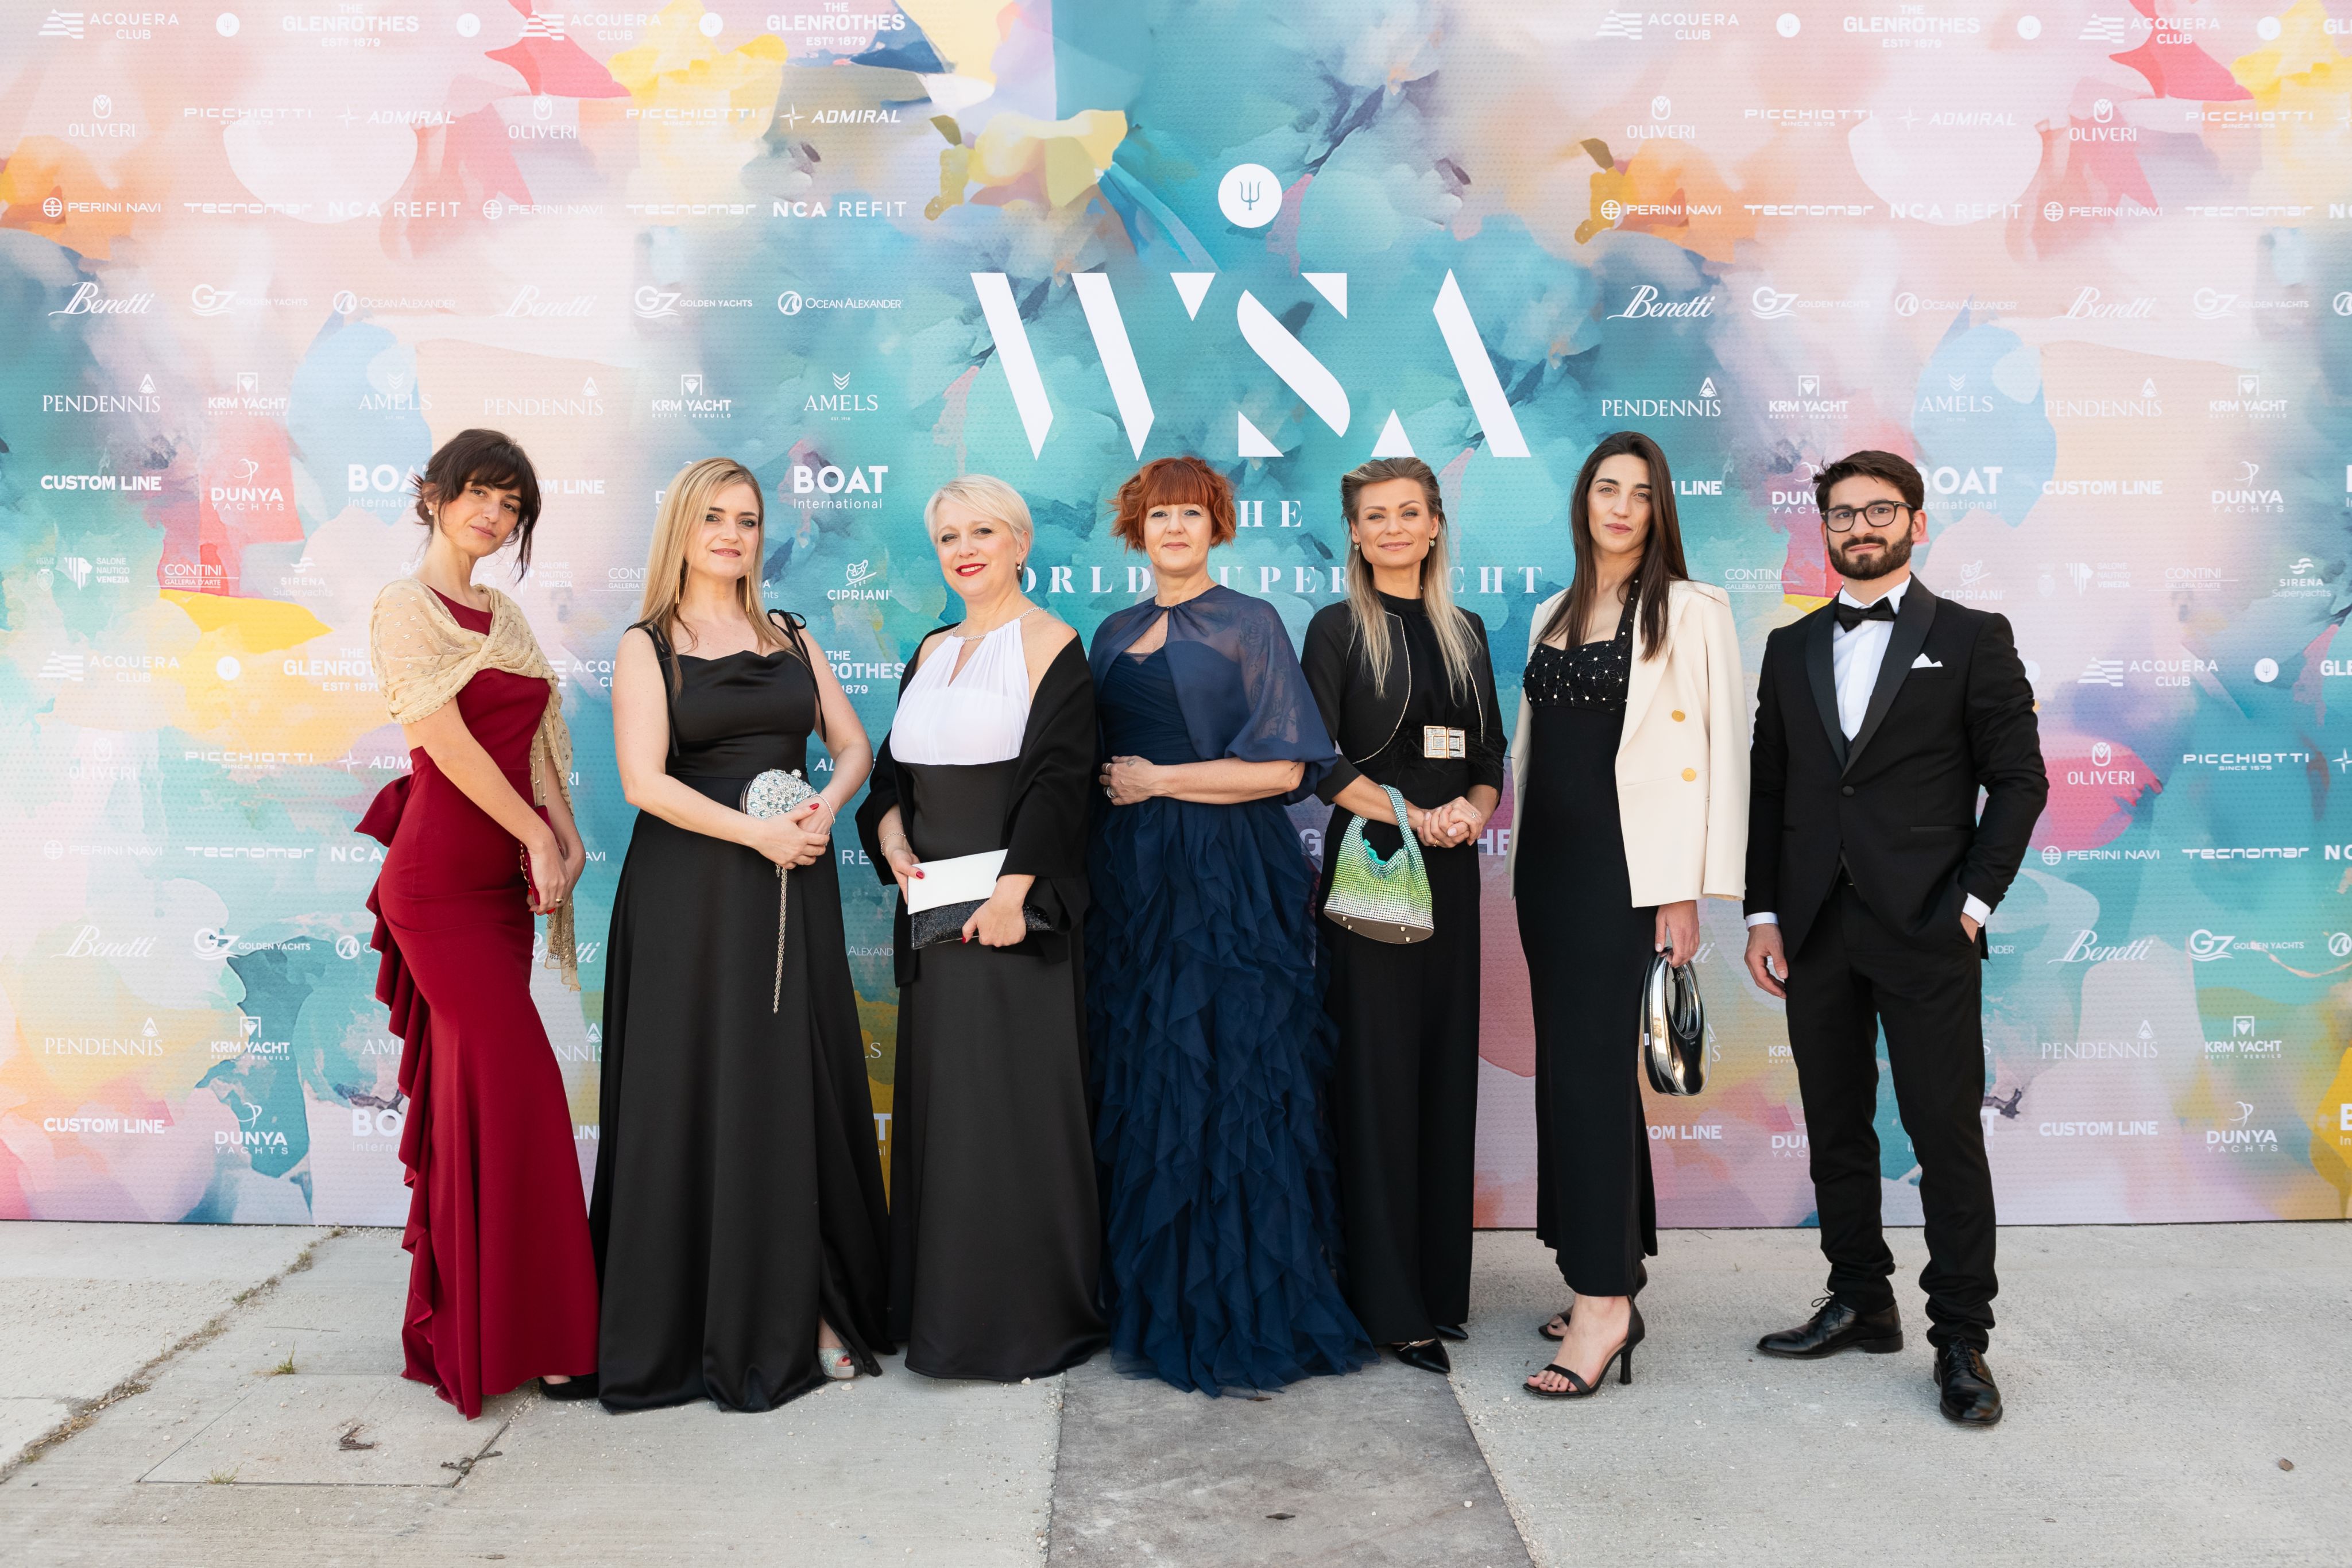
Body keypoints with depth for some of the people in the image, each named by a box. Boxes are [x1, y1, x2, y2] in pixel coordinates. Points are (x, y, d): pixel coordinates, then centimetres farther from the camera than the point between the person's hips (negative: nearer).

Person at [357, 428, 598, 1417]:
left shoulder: (503, 614, 16)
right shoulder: (406, 608, -6)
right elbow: (449, 742, -14)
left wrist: (566, 839, 1)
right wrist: (538, 839, -11)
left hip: (500, 878, 7)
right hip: (439, 878, -7)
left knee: (473, 1091, 10)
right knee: (517, 1087, -10)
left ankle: (453, 1322, 19)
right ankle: (529, 1334, -3)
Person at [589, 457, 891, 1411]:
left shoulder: (791, 638, 13)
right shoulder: (647, 645, 0)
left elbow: (852, 742, 13)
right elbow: (644, 780, -10)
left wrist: (826, 804, -8)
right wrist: (757, 831, -16)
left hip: (793, 887, 4)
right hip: (690, 891, -4)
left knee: (800, 1092, 4)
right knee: (700, 1097, -1)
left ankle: (806, 1310, 13)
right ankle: (699, 1328, 10)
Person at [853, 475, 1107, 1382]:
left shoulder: (1049, 644, -5)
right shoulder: (931, 653, 16)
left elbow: (1058, 779, -14)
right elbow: (891, 773, 17)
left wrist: (1012, 891, -21)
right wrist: (894, 845, -2)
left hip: (1011, 910, -7)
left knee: (1016, 1100, -2)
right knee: (939, 1100, 12)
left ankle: (1031, 1318, 10)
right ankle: (944, 1306, 24)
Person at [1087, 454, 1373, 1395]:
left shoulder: (1249, 625, -1)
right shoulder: (1114, 635, 16)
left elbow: (1283, 768, -9)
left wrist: (1160, 780, -8)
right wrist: (1109, 789, 5)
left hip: (1227, 884, -5)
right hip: (1132, 882, 5)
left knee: (1227, 1081, -4)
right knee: (1139, 1085, 6)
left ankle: (1243, 1309, 6)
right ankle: (1155, 1300, 18)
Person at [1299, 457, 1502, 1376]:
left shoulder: (1465, 633, 14)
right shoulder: (1338, 629, 0)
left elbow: (1490, 756, 14)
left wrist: (1474, 812, -7)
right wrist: (1413, 816, -17)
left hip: (1451, 871, 5)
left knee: (1446, 1069, 8)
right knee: (1379, 1072, -4)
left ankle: (1439, 1281, 19)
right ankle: (1390, 1304, 1)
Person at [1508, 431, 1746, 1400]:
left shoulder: (1689, 611, -3)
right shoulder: (1552, 618, 16)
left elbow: (1715, 749, -9)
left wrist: (1686, 887, -14)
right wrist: (1524, 862, 13)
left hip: (1623, 864, -7)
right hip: (1549, 860, 7)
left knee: (1588, 1064, -10)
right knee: (1581, 1062, 9)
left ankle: (1604, 1302, -6)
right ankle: (1611, 1274, 18)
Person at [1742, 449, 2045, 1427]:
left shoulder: (1972, 639, 3)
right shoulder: (1790, 649, 13)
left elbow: (2018, 779, -1)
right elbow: (1767, 789, 11)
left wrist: (1974, 902, -9)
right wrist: (1761, 914, 4)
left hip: (1926, 936, -4)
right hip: (1815, 933, 4)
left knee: (1948, 1136, -1)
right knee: (1835, 1130, 11)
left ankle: (1962, 1337, 10)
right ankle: (1861, 1302, 25)